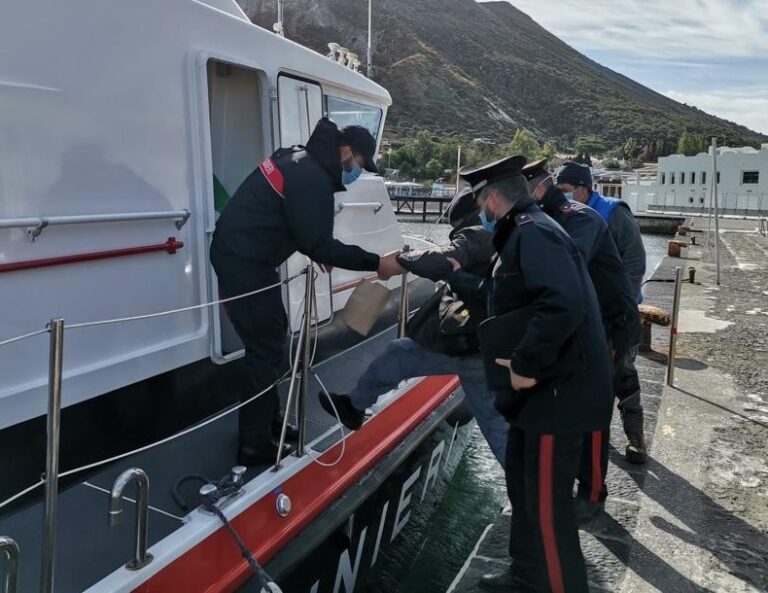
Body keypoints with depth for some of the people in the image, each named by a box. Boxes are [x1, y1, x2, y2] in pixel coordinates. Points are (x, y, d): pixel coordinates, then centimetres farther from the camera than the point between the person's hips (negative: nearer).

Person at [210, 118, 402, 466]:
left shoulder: (301, 160, 12)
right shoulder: (313, 180, -19)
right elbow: (320, 246, -20)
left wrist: (318, 251, 20)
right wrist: (376, 263, -16)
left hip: (238, 254, 11)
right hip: (244, 263, -11)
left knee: (272, 334, 19)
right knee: (267, 349, -5)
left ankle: (268, 418, 32)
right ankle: (254, 445, 5)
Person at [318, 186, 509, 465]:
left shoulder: (476, 236, -12)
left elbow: (444, 262, -31)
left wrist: (403, 258, -18)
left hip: (457, 344, -8)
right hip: (485, 347, 9)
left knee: (395, 357, 10)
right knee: (494, 419, 16)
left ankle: (353, 406, 28)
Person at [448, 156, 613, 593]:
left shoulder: (533, 233, -19)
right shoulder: (523, 233, 15)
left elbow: (564, 304, -35)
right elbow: (500, 297, 25)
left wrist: (525, 364, -28)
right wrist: (454, 275, 31)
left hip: (560, 390, -11)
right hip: (544, 386, 11)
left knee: (547, 503, 0)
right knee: (522, 484, 22)